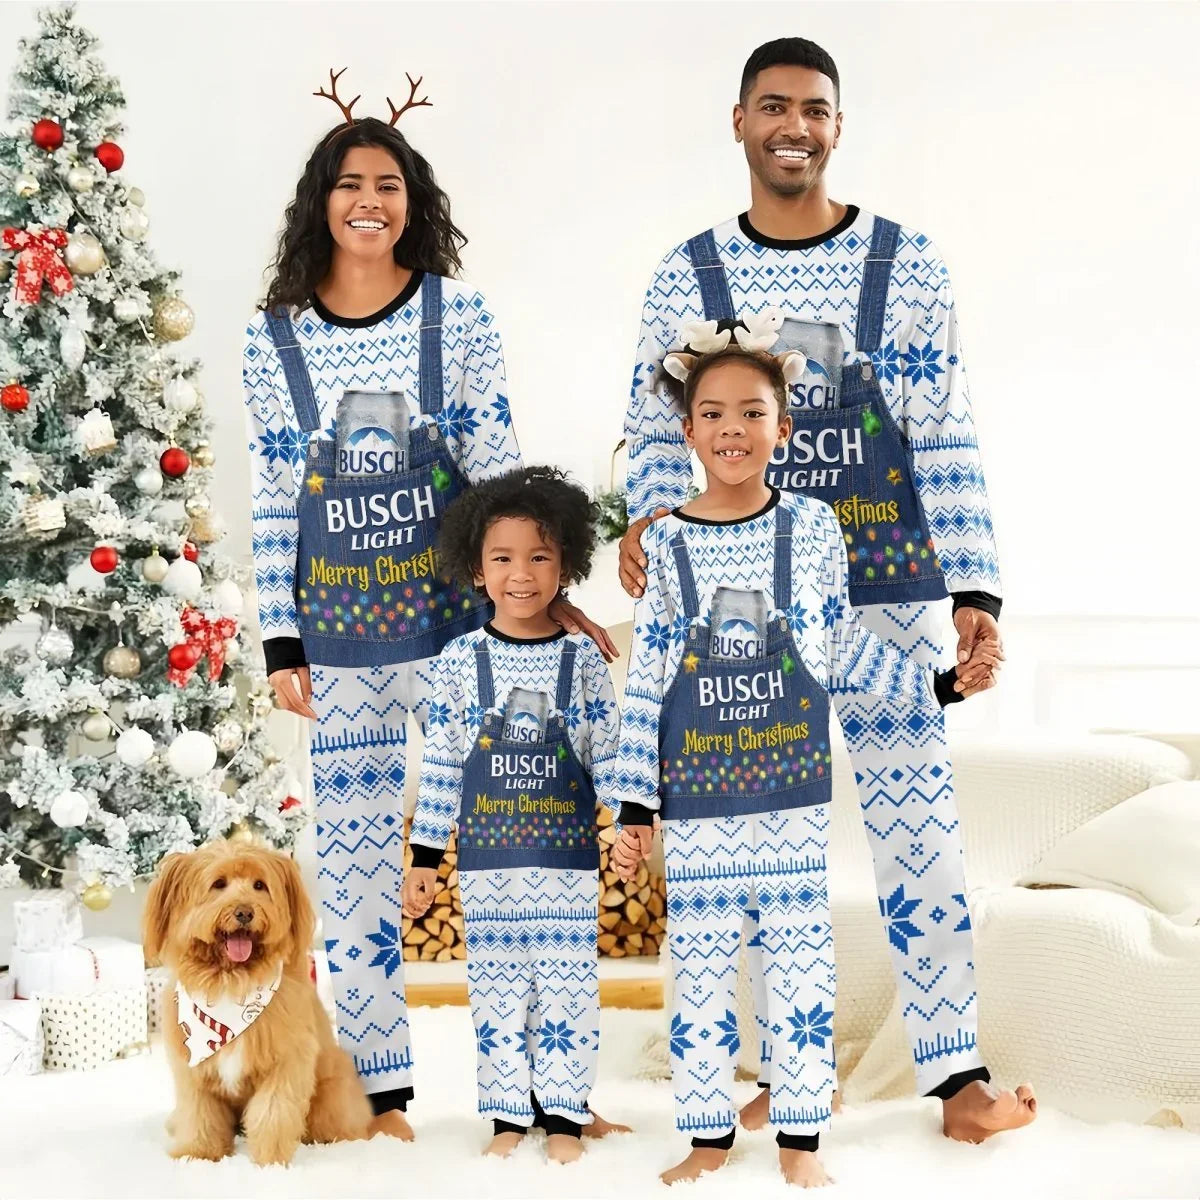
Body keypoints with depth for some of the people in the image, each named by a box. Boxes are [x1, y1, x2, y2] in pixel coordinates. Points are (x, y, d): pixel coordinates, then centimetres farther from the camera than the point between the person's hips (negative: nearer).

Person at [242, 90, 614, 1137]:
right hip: (340, 635, 1)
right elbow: (272, 500, 5)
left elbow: (498, 465, 3)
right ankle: (380, 1091, 17)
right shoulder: (273, 337, 4)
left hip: (457, 616, -1)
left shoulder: (459, 312, 1)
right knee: (355, 855, 6)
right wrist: (280, 642, 2)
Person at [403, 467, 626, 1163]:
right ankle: (509, 1116, 19)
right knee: (497, 989, 7)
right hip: (489, 863, 0)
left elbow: (608, 757, 4)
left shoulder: (583, 658, 0)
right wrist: (425, 857, 3)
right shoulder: (461, 659, 0)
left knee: (568, 987, 4)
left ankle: (565, 1114, 16)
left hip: (568, 860, 0)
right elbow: (441, 766, 3)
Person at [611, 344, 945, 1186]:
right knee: (700, 963, 6)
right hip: (697, 796, 0)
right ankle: (710, 1134, 20)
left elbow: (844, 645, 10)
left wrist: (939, 688, 7)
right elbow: (646, 684, 1)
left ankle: (801, 1139, 16)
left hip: (793, 787, 0)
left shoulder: (812, 525, 0)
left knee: (800, 957, 4)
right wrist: (634, 807, 1)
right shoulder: (664, 541, 0)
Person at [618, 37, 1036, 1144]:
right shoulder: (687, 277, 3)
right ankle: (794, 1073, 20)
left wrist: (978, 598, -7)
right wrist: (645, 523, -13)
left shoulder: (907, 266, -1)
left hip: (890, 599, -1)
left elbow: (947, 450, -2)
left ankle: (958, 1077, 9)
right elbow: (658, 434, 9)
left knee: (920, 832, -1)